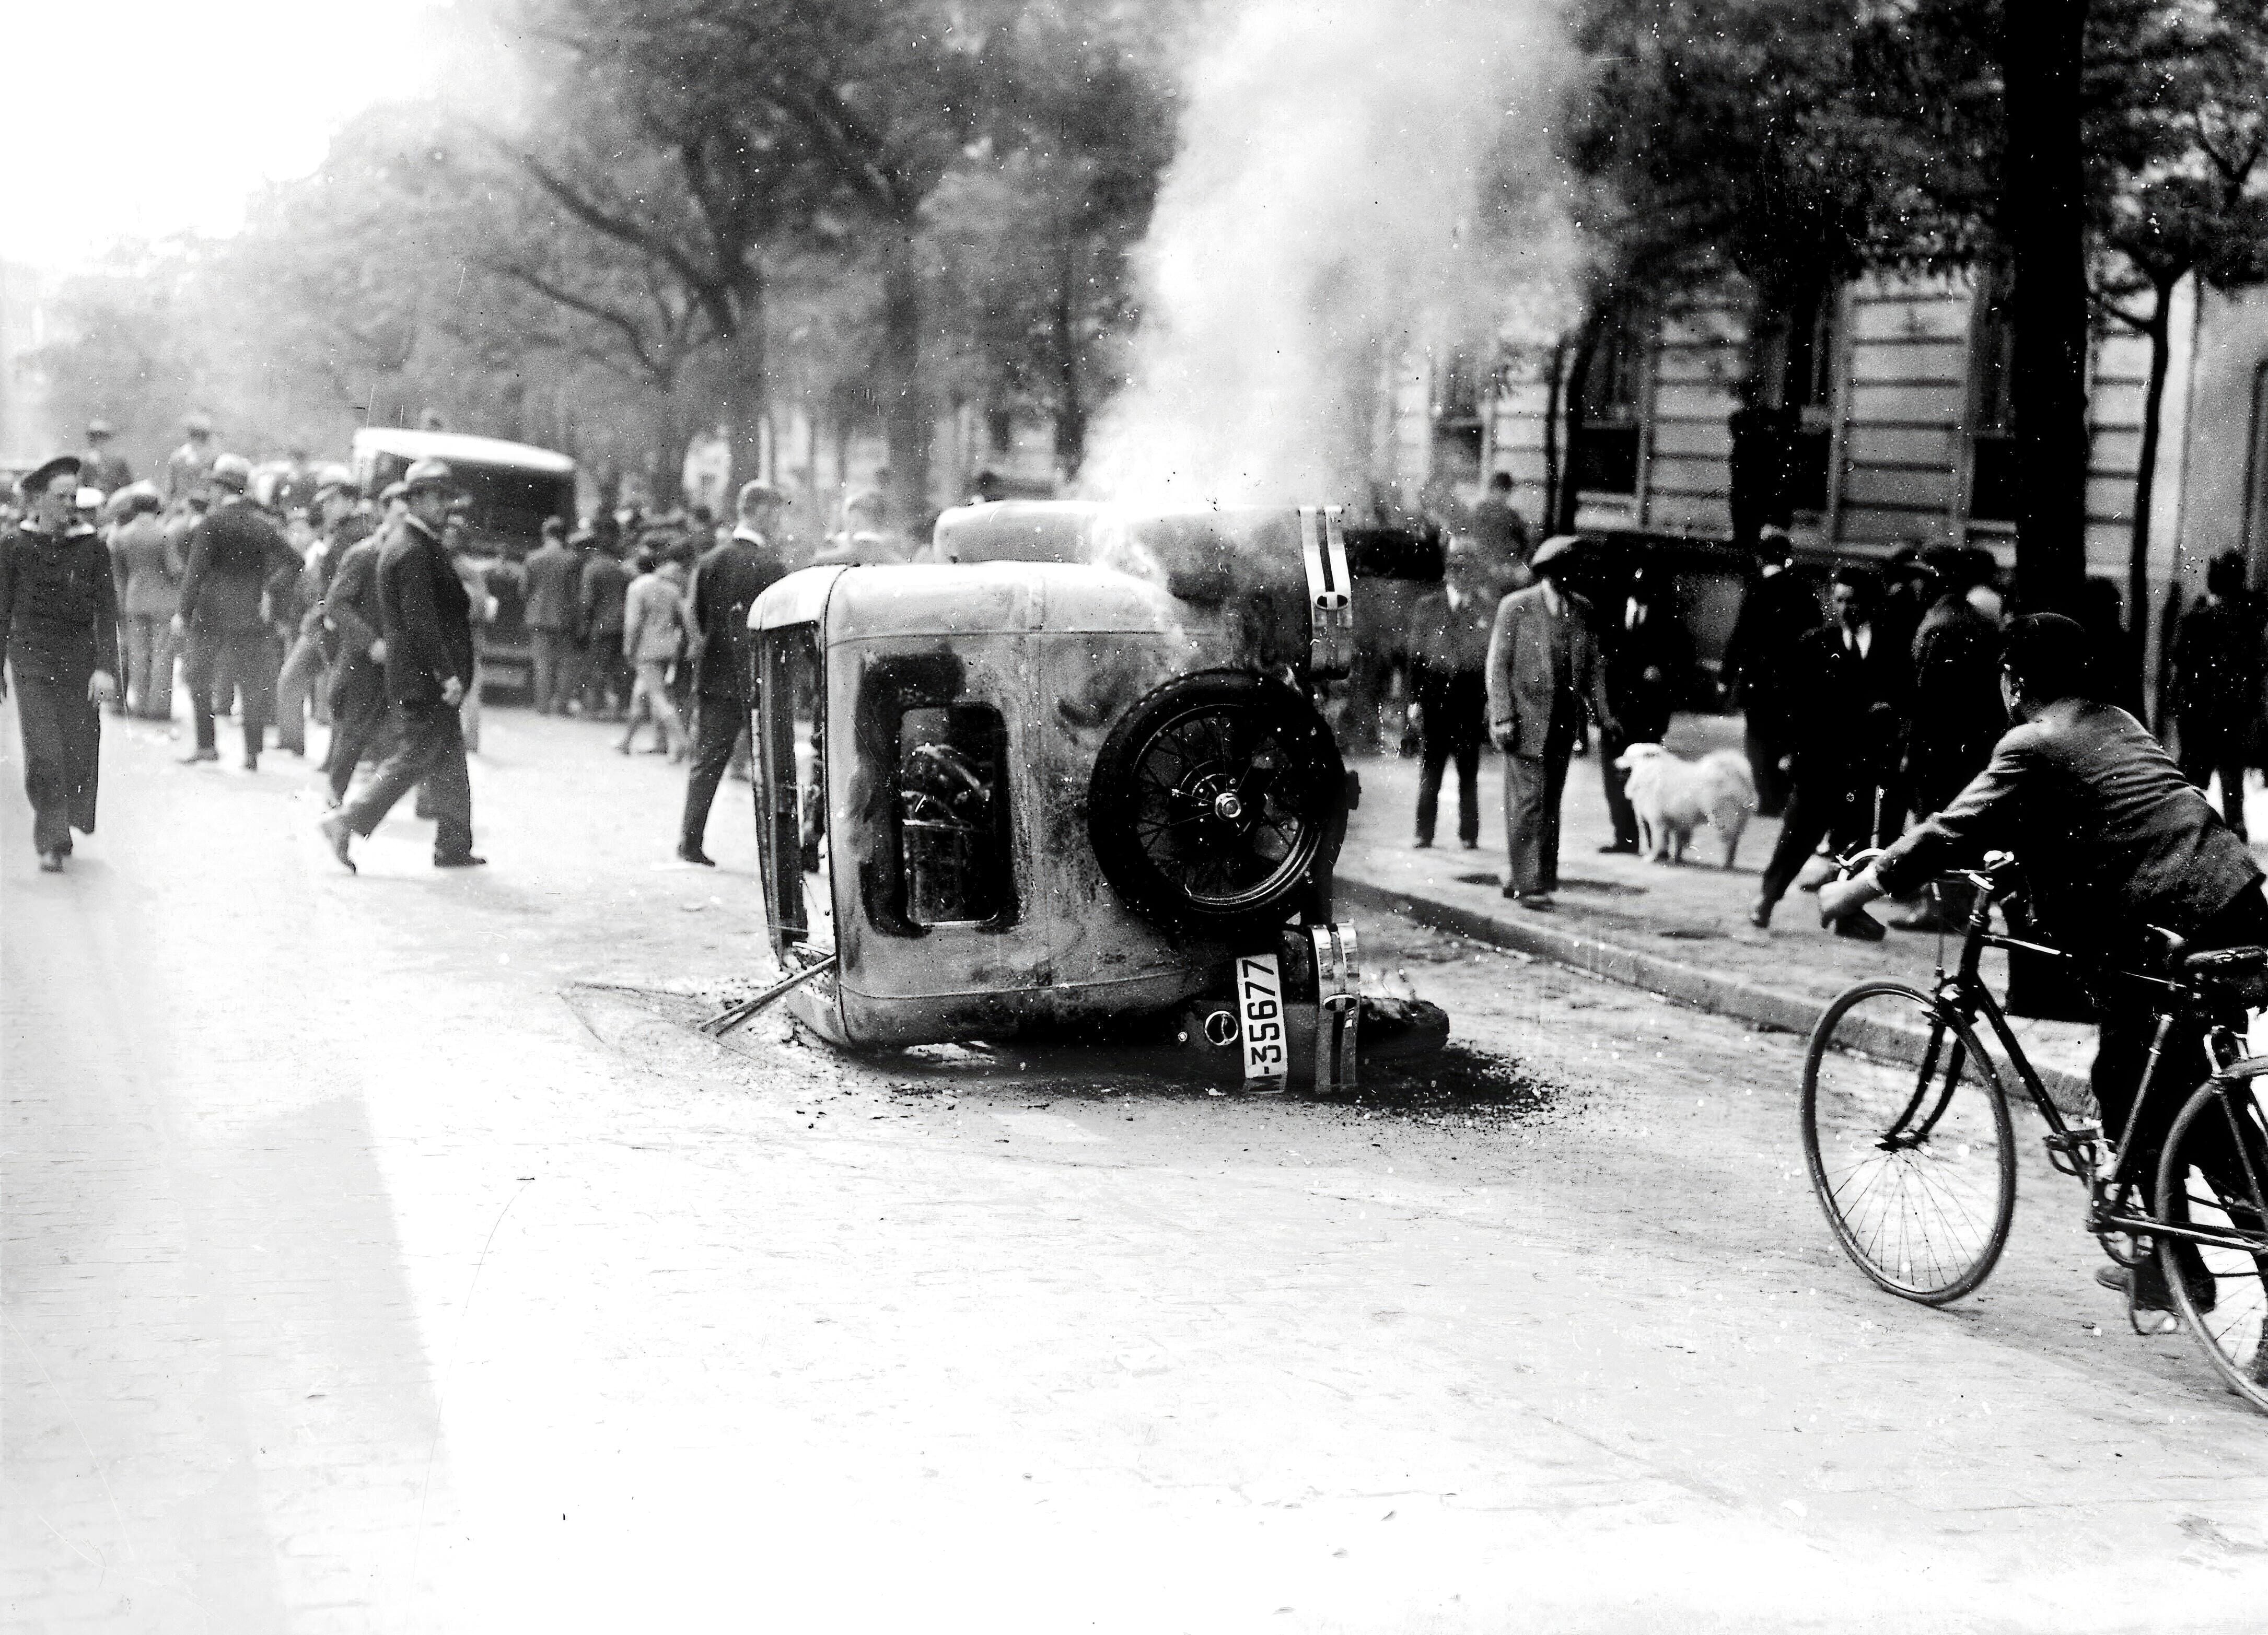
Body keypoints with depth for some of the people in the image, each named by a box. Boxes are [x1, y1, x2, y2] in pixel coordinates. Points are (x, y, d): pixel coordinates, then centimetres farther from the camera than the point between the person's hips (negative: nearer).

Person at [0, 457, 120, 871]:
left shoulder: (92, 546, 2)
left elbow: (106, 610, -1)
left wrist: (105, 667, -10)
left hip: (80, 658, 1)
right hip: (33, 660, -1)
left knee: (81, 752, 3)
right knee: (43, 753, -10)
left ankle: (67, 822, 29)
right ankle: (51, 843, -5)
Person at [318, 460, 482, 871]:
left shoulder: (406, 544, 15)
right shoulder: (412, 551, -17)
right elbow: (421, 620, -22)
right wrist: (448, 674, -21)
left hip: (430, 680, 10)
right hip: (422, 681, -10)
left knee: (449, 759, 13)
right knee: (413, 758, -6)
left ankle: (454, 848, 18)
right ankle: (346, 823, -2)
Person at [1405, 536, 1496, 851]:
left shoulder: (1488, 611, 6)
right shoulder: (1426, 607, 8)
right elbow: (1416, 655, 8)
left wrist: (1491, 702, -3)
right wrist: (1415, 699, 2)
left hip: (1471, 697, -1)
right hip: (1434, 694, 1)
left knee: (1468, 771, 3)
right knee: (1430, 769, 0)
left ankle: (1468, 834, 8)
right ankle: (1424, 833, 4)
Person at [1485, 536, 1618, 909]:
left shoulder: (1582, 610, 10)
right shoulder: (1516, 607, -5)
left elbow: (1593, 665, 13)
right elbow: (1498, 665, -5)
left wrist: (1603, 714, 4)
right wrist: (1502, 717, -13)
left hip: (1564, 721, 5)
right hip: (1526, 720, -5)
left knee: (1550, 803, 8)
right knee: (1528, 801, -8)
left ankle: (1520, 878, 18)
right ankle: (1527, 884, -5)